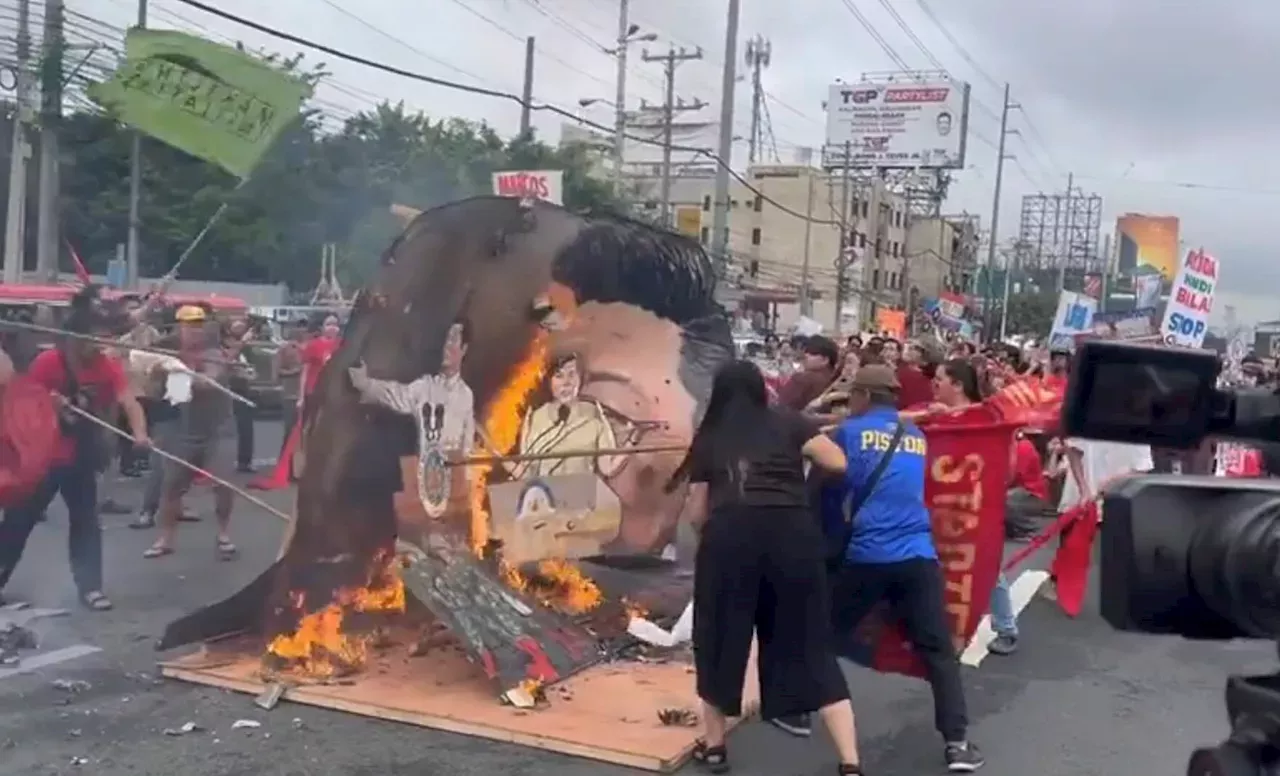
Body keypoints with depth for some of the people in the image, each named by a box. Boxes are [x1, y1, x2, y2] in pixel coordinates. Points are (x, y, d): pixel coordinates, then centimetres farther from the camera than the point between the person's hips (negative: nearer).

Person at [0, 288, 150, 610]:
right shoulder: (47, 363, -16)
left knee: (86, 521, 3)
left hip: (80, 457, 3)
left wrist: (140, 433, -39)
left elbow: (129, 402, -21)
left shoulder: (109, 366, -8)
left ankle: (90, 587, 6)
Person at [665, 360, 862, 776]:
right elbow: (838, 463, 9)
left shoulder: (706, 440, 19)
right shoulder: (787, 422, 15)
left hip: (728, 535, 0)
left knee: (720, 639, 18)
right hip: (791, 533, 0)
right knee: (812, 648, 7)